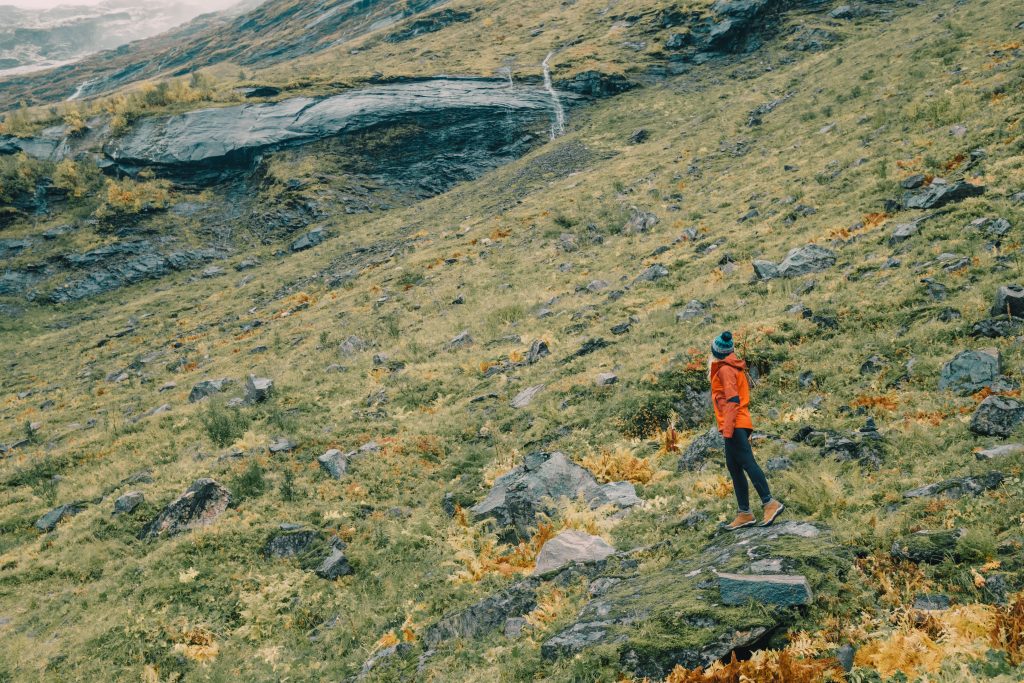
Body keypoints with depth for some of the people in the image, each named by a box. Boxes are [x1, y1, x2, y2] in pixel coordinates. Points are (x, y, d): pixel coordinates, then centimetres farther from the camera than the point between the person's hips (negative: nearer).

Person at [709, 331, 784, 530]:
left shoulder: (725, 369, -8)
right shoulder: (735, 368, 20)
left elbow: (732, 400, -18)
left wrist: (727, 429, -22)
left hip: (735, 425, -10)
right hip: (741, 424, 10)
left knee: (747, 462, -15)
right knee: (734, 467, 8)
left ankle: (769, 503, -21)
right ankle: (744, 513, 9)